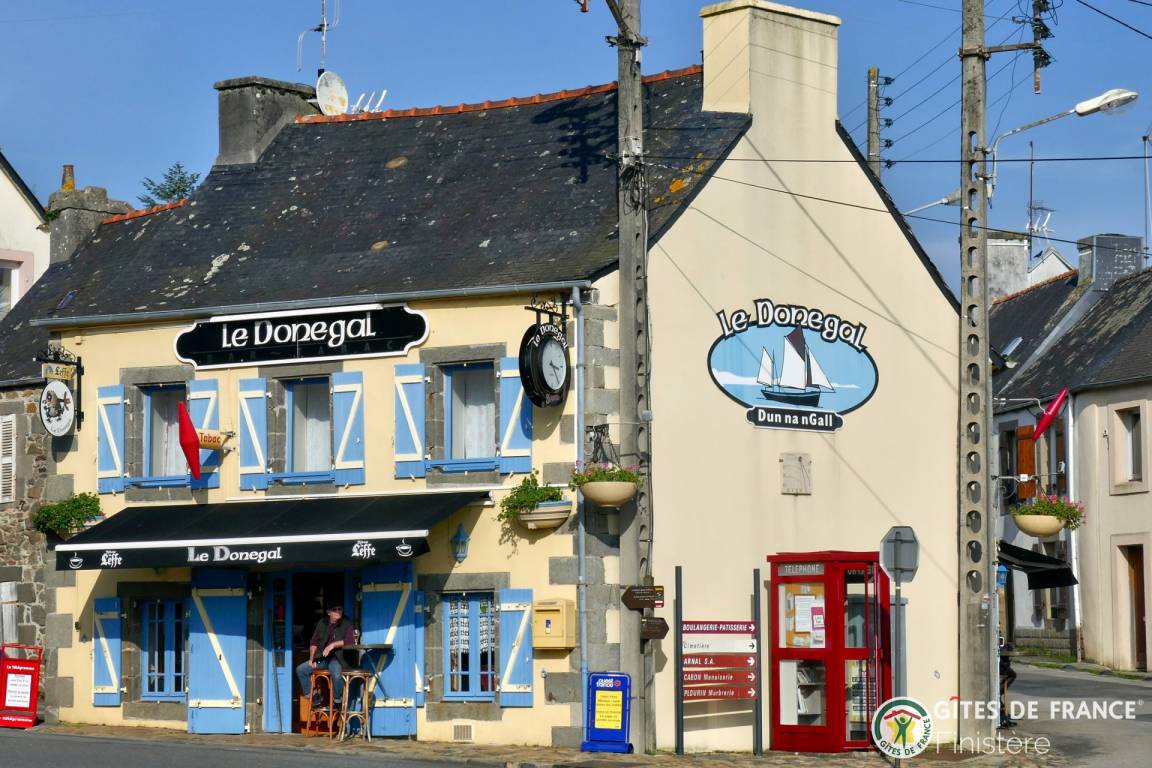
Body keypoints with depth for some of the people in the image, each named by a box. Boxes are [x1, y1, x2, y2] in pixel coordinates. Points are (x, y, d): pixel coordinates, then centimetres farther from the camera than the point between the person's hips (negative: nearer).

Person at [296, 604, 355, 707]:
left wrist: (333, 645, -20)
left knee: (337, 675, -36)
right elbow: (313, 642, 15)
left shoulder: (346, 624, 2)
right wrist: (312, 659, 2)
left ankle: (337, 701, -13)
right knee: (300, 669, -12)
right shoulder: (322, 623, 13)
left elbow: (350, 641, -11)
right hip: (321, 658, 5)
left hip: (337, 658, -5)